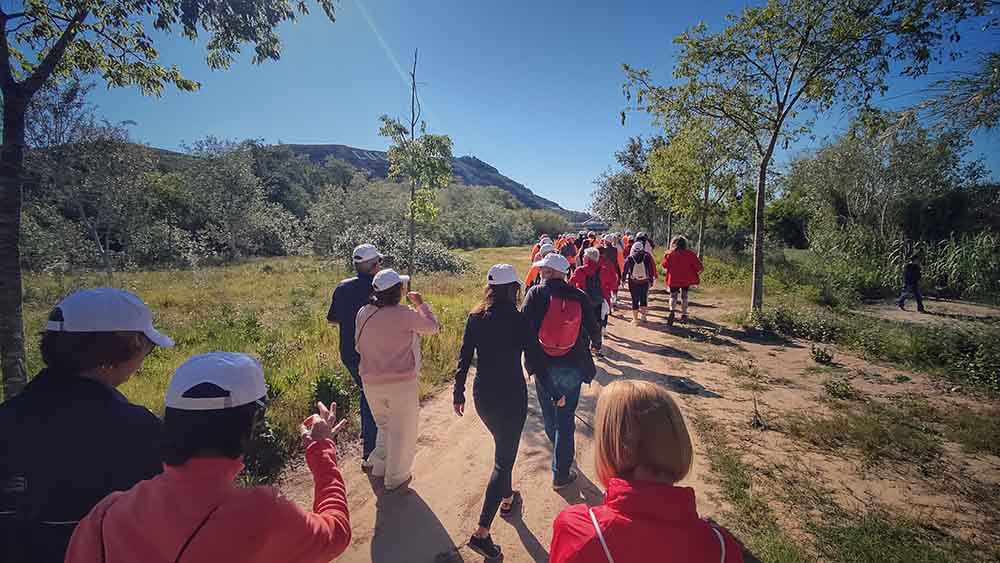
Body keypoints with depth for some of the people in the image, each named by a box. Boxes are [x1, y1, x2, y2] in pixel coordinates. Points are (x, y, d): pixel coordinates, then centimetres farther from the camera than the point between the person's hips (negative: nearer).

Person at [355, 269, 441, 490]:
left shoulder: (363, 313, -3)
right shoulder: (404, 315, -19)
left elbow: (358, 346, 8)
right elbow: (433, 327, -4)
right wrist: (421, 304, 8)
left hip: (372, 384, 5)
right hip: (402, 385, -5)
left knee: (384, 426, 28)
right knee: (402, 433, 14)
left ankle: (379, 468, 39)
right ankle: (396, 478, 28)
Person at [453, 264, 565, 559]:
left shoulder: (475, 318, -3)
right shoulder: (519, 320, -17)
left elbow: (464, 359, 0)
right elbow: (537, 361, -13)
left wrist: (459, 393, 12)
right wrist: (555, 393, 1)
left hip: (482, 397, 6)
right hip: (511, 398, -5)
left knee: (504, 448, 28)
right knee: (503, 460, 7)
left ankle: (507, 499, 48)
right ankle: (482, 532, 6)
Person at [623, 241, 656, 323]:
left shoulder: (629, 258, -8)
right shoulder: (647, 257, -7)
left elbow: (625, 270, -3)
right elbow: (651, 270, -2)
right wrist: (651, 280, 7)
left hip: (633, 282, 0)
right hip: (645, 281, 0)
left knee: (635, 300, 8)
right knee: (643, 299, 16)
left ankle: (635, 318, 10)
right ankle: (643, 315, 8)